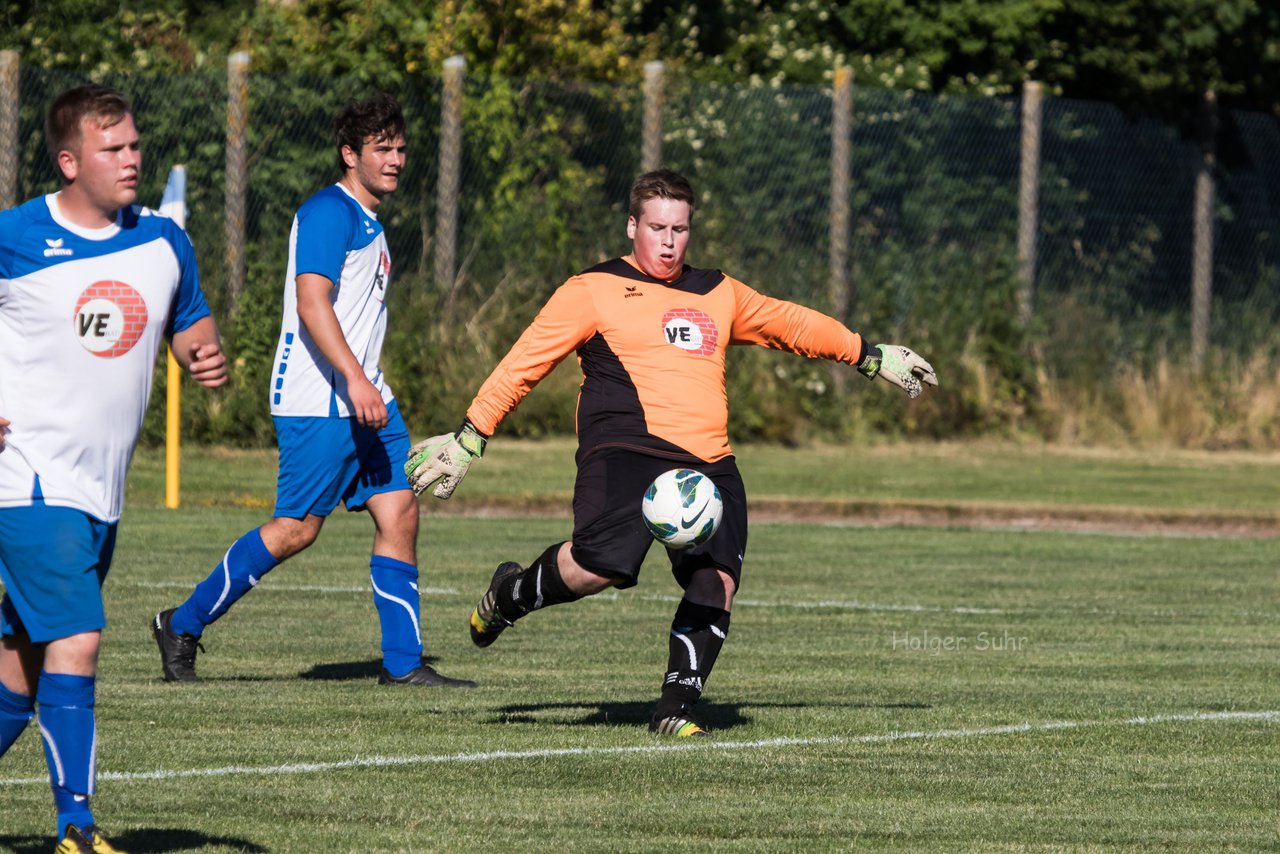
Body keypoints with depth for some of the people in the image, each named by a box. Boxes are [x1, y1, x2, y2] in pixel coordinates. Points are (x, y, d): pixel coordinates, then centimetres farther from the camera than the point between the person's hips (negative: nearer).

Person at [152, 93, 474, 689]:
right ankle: (182, 626, 5)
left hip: (364, 399, 10)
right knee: (297, 528, -7)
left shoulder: (367, 221, 20)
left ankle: (403, 663, 2)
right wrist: (356, 379, -28)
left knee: (400, 512, 1)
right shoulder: (329, 212, -11)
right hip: (319, 402, -10)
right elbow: (311, 303, -21)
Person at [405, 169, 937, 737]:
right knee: (602, 563, -27)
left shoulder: (718, 294, 23)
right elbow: (524, 363, 6)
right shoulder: (593, 291, 7)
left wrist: (870, 357, 41)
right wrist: (469, 439, 1)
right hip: (625, 452, -6)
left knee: (716, 583, -13)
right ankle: (511, 594, 3)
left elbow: (791, 324, 37)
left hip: (710, 466, 6)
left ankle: (676, 709, -1)